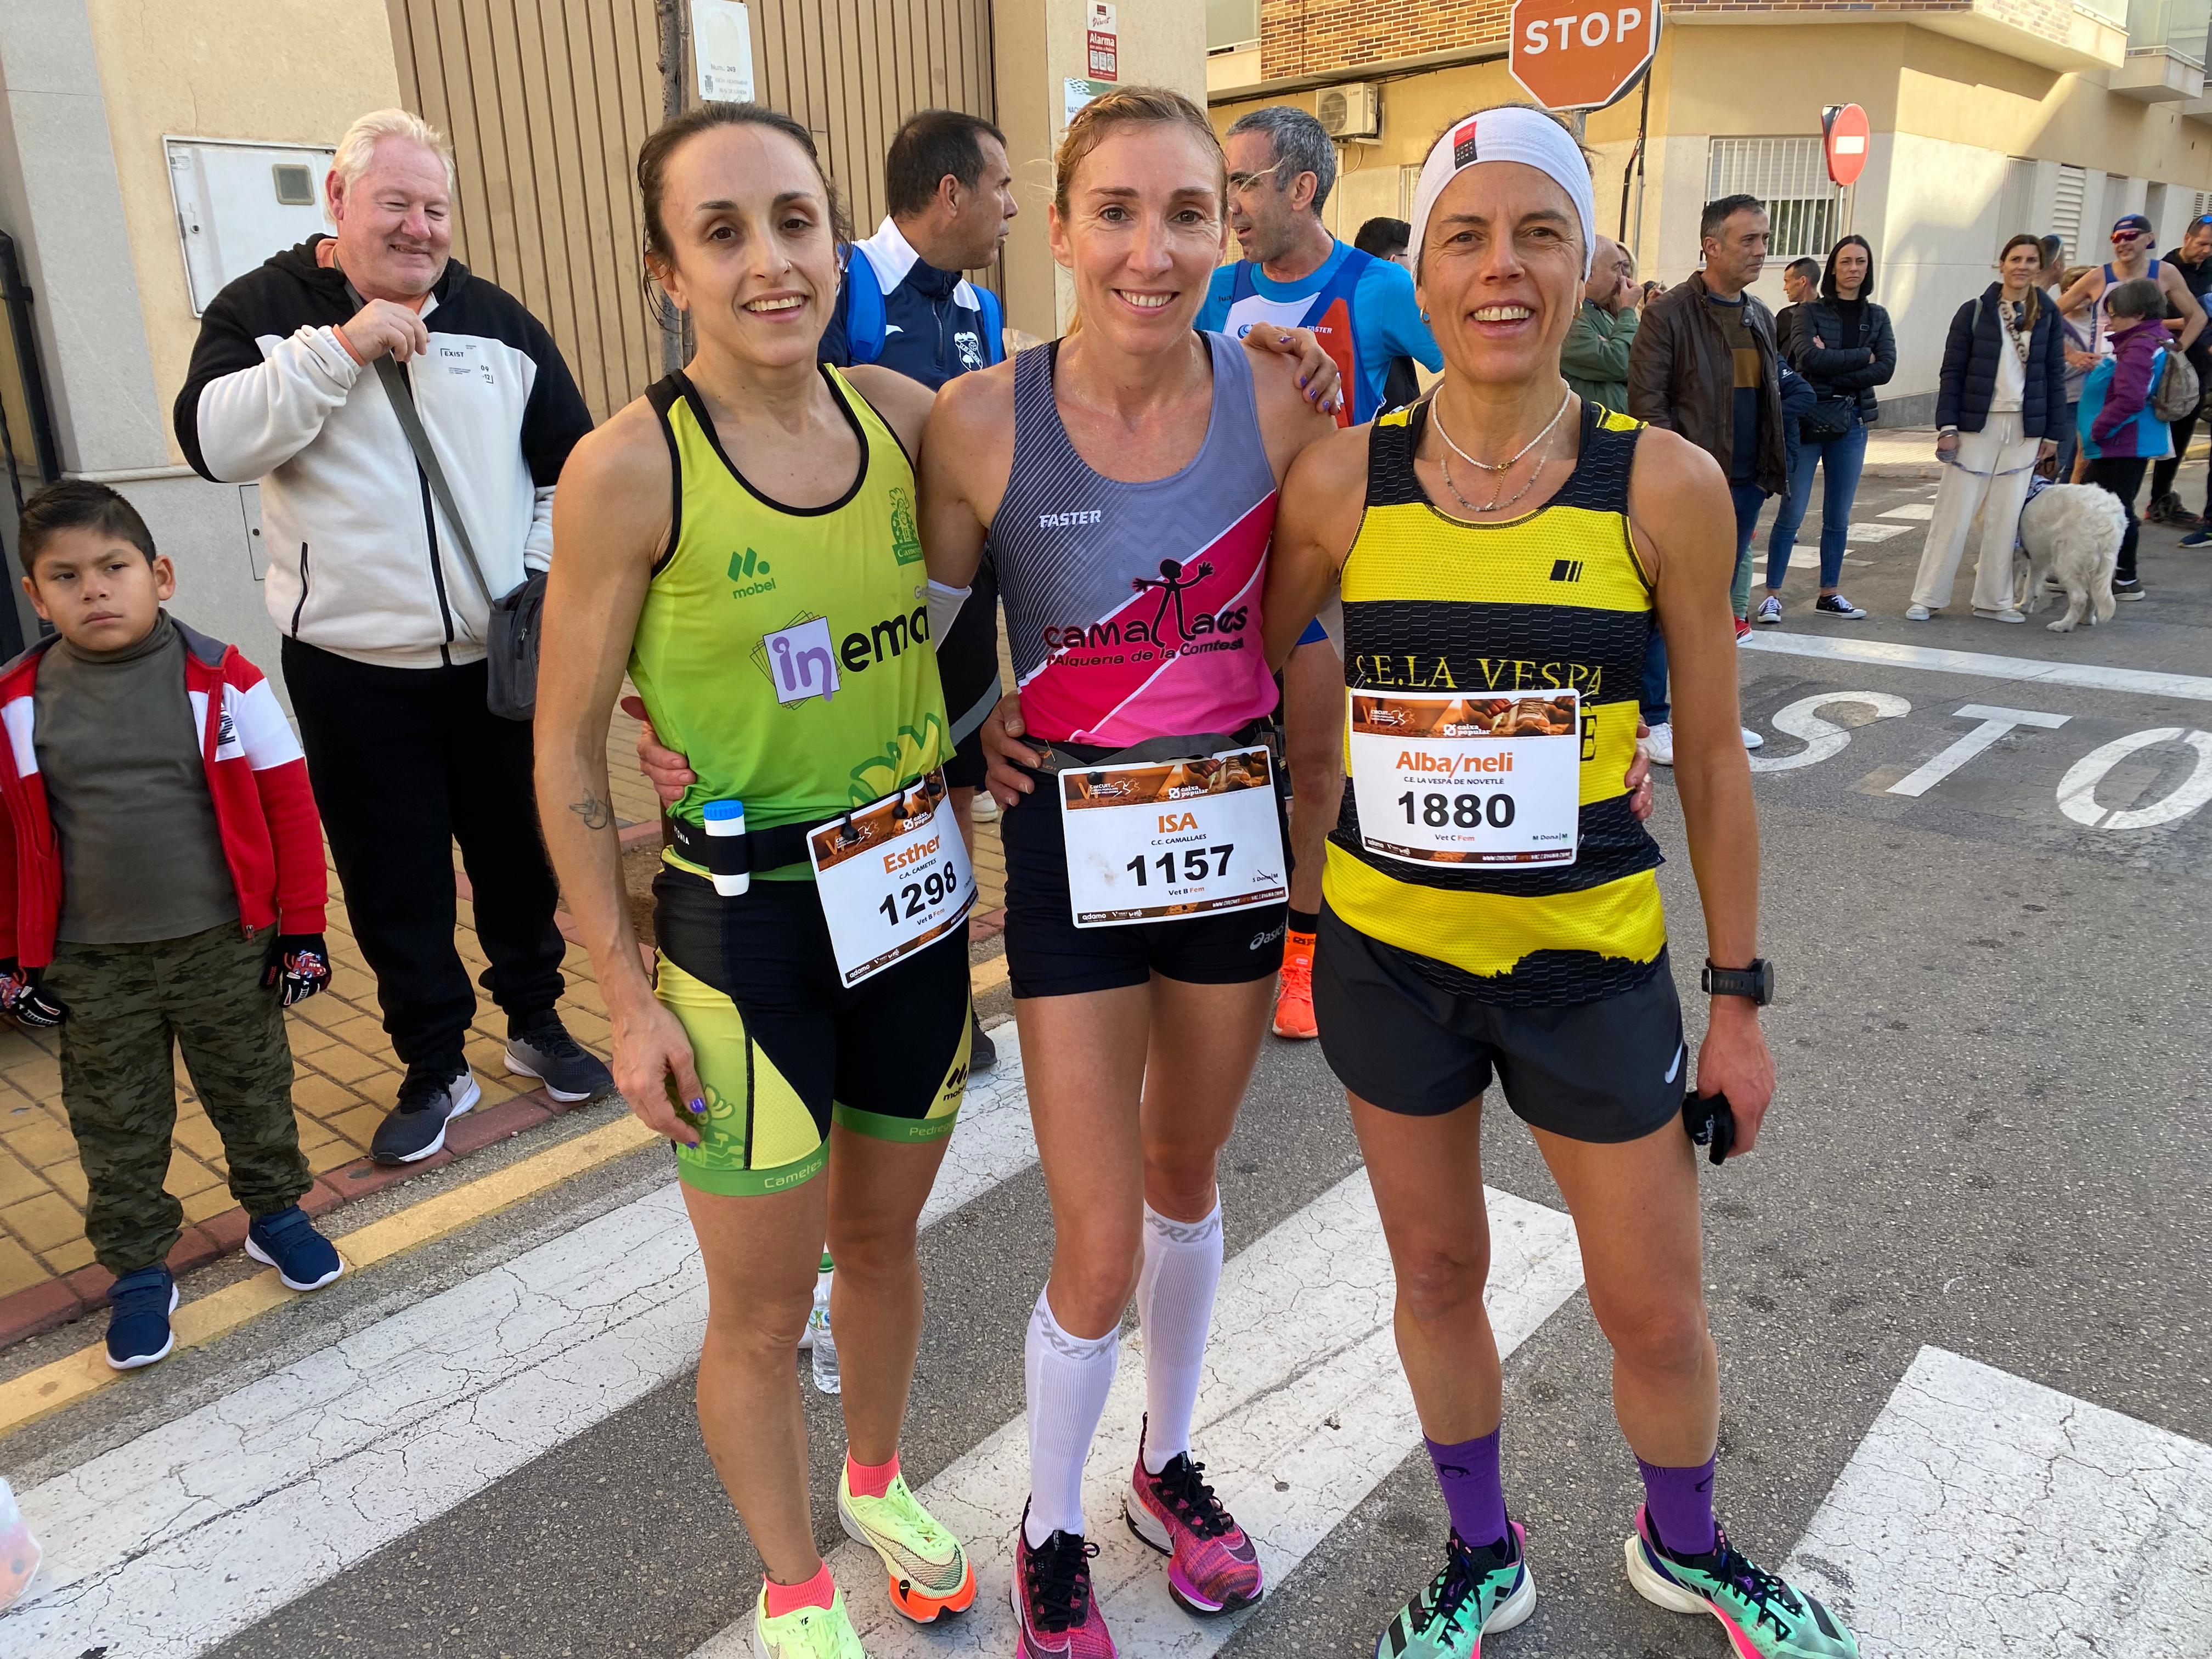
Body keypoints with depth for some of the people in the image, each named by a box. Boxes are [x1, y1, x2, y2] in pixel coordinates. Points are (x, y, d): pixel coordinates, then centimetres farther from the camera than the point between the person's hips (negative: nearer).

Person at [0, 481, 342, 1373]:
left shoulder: (222, 680, -11)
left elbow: (287, 803, -7)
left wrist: (301, 927, -6)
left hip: (224, 945, -1)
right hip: (91, 964, 2)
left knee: (253, 1092, 16)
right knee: (115, 1127, 14)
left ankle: (276, 1213, 39)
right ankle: (138, 1271, 31)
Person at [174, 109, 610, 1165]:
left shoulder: (498, 321, 7)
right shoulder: (268, 309, 1)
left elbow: (572, 465, 12)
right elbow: (211, 439, -15)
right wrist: (340, 347, -20)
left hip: (501, 659, 2)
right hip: (352, 671, -1)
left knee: (520, 854, 14)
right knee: (392, 881, 7)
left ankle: (536, 1021, 34)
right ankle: (434, 1067, 24)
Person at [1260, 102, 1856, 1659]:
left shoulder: (1665, 484, -9)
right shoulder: (1341, 482, -7)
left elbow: (1712, 757, -2)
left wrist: (1739, 993, 1)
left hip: (1589, 958, -1)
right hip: (1388, 948, 1)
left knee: (1657, 1311, 13)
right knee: (1437, 1271, 18)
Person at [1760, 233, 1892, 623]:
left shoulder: (1876, 316, 10)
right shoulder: (1810, 311, 0)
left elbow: (1886, 369, -3)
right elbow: (1809, 358, -17)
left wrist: (1834, 365, -12)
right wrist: (1863, 357, -9)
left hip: (1852, 422, 4)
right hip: (1808, 419, -4)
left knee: (1838, 517, 8)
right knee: (1792, 513, -7)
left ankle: (1829, 595, 16)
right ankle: (1772, 594, -2)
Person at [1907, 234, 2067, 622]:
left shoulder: (2048, 316, 7)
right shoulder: (1974, 311, -1)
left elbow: (2055, 376, 10)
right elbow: (1952, 372, -3)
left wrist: (2052, 432, 7)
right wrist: (1947, 427, -10)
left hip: (2024, 429, 3)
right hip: (1976, 425, -3)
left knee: (2005, 519, 6)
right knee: (1954, 513, -3)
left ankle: (1994, 600, 14)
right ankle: (1927, 597, 3)